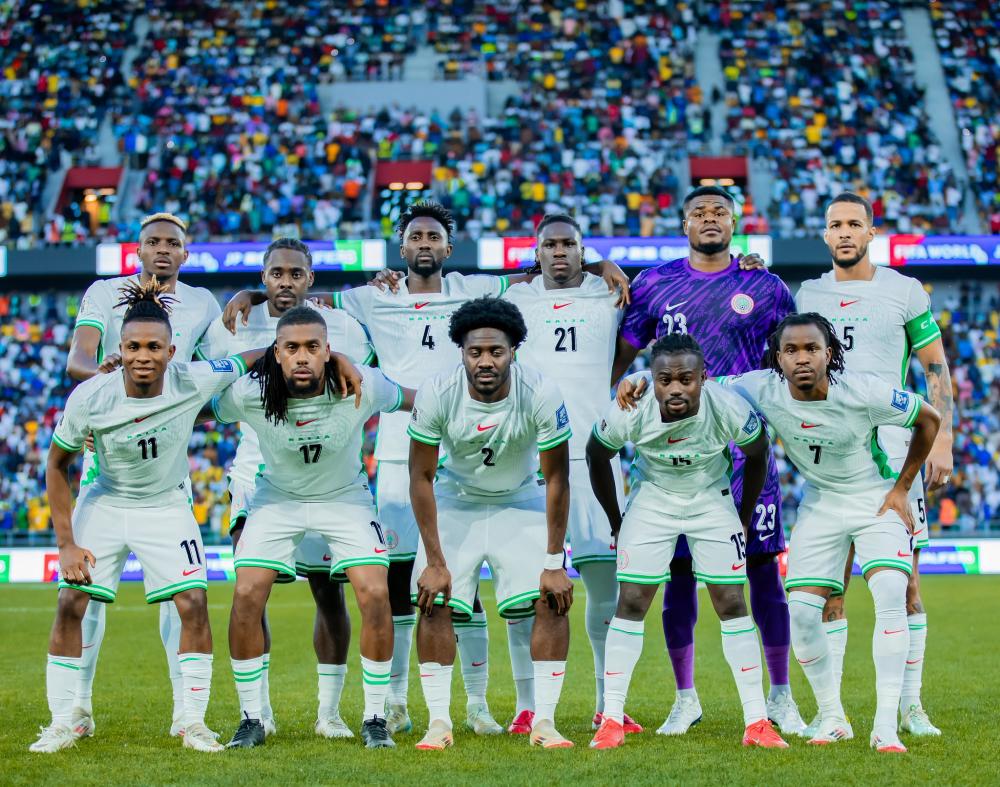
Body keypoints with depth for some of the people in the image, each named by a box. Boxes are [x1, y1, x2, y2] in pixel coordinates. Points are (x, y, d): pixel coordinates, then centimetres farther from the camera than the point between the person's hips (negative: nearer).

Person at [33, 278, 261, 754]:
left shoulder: (193, 383, -25)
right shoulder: (89, 398, -24)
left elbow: (260, 356, -13)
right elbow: (57, 466, -10)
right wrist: (66, 544, -12)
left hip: (166, 508, 0)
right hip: (104, 504, 0)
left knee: (194, 603, -11)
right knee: (71, 602, -9)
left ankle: (193, 723, 1)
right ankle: (62, 724, 3)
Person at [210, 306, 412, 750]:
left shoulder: (362, 387, -26)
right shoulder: (249, 394, -26)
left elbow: (412, 400, -6)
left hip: (345, 498, 0)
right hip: (277, 498, 0)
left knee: (375, 597, -15)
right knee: (247, 598, -13)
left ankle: (375, 719, 2)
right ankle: (251, 719, 4)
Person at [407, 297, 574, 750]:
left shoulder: (541, 396, -28)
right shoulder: (436, 395, -26)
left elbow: (556, 479, -17)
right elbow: (421, 477, -16)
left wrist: (554, 563, -18)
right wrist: (435, 562, -18)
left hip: (520, 500, 0)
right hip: (456, 499, 0)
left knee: (552, 601, -14)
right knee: (435, 602, -13)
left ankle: (543, 721, -6)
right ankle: (438, 722, -5)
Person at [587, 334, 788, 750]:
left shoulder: (729, 410, -28)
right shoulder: (629, 413, -28)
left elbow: (756, 455, -5)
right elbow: (596, 457, -5)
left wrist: (744, 517, 2)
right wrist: (615, 521, 2)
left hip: (711, 501, 0)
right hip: (652, 500, 0)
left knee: (733, 605, -4)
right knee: (630, 604, -6)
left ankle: (756, 723, 2)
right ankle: (611, 720, 1)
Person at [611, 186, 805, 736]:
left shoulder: (765, 288, 5)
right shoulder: (655, 284, 7)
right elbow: (621, 354, 13)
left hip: (746, 445, -1)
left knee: (763, 567, -1)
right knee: (679, 571, 3)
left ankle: (780, 697, 9)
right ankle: (685, 699, 15)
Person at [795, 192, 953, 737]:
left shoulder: (904, 292, 3)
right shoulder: (808, 296, 10)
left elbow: (936, 369, 4)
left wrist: (941, 439, -4)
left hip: (896, 453, -2)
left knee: (904, 582, -1)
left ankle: (910, 706, 8)